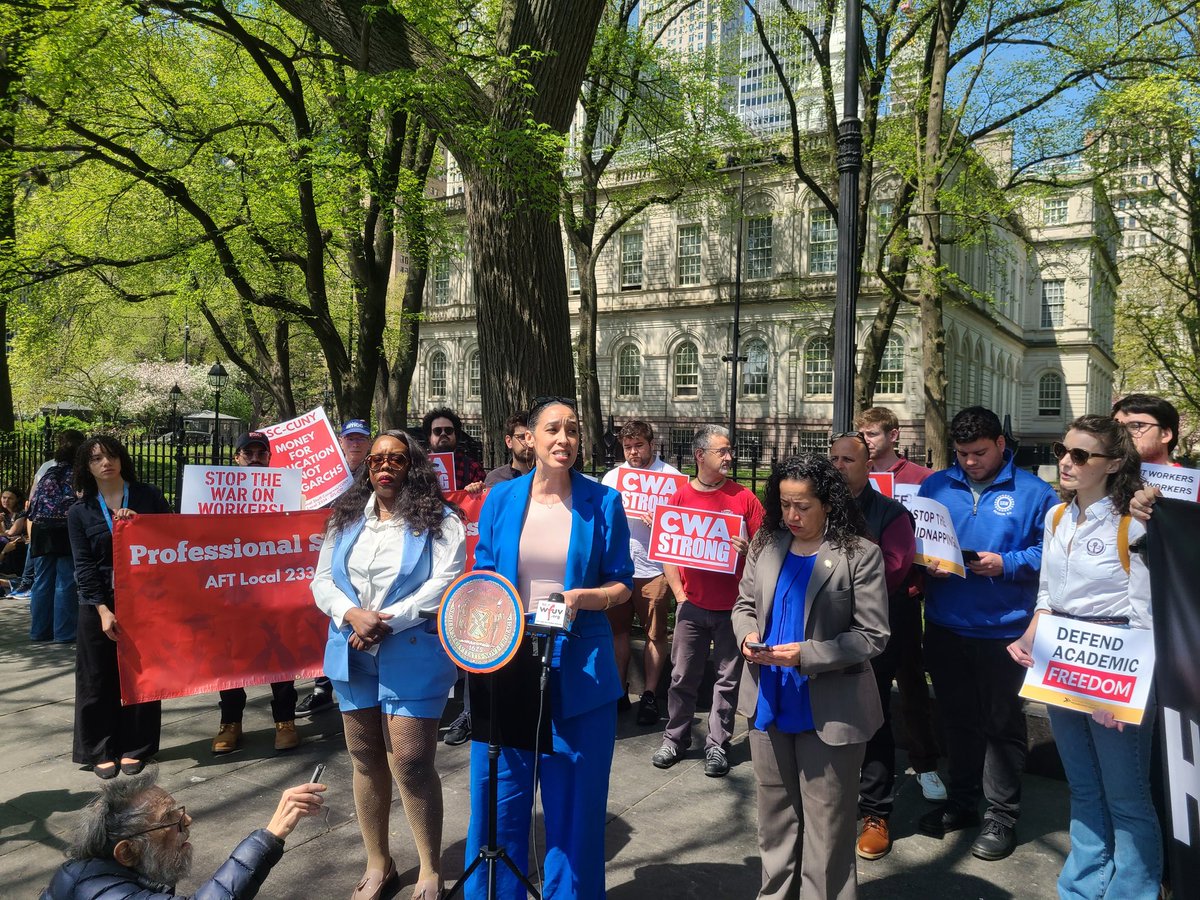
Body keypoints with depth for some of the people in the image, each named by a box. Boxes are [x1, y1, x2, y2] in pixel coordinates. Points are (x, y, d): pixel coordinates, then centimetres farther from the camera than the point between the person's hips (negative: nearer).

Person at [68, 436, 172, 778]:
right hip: (100, 604, 0)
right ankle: (100, 750, 18)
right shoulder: (80, 512, 3)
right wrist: (104, 610, -11)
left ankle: (134, 747, 18)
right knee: (99, 679, 5)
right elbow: (84, 566, -2)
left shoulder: (148, 496, 2)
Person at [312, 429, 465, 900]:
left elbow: (443, 584, -14)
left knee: (410, 762, -5)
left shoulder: (440, 521, -4)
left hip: (413, 655, -5)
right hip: (354, 654, 5)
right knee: (365, 757, 13)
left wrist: (386, 621, -18)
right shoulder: (346, 519, 10)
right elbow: (322, 582, 6)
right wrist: (352, 614, -13)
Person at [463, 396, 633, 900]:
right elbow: (483, 579, 8)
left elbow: (622, 585, 0)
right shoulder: (501, 499, 2)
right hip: (507, 660, 2)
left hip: (579, 668, -1)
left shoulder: (603, 502, -3)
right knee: (501, 796, 10)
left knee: (573, 798, 9)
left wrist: (581, 598, -19)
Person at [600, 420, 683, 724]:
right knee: (618, 629, 12)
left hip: (653, 570, -4)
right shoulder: (612, 477, 10)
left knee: (655, 633, 5)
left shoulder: (670, 476, -3)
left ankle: (649, 695, 17)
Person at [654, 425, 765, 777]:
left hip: (733, 605, 0)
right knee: (683, 675, 8)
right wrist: (678, 592, -2)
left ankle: (717, 745, 19)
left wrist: (748, 548, -19)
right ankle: (675, 739, 23)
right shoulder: (679, 497, 1)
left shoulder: (744, 497, -1)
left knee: (728, 678, 7)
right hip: (692, 603, 1)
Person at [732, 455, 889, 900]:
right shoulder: (765, 545, 1)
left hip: (829, 709, -5)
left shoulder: (860, 554, -13)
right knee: (775, 810, 21)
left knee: (825, 821, 11)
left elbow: (872, 635, -15)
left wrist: (805, 655, -24)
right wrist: (747, 636, -12)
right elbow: (744, 604, 10)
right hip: (768, 701, 5)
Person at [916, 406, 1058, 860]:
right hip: (945, 626, 4)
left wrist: (1006, 564, -20)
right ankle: (961, 802, 33)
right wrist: (927, 564, -11)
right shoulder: (936, 486, 4)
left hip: (1002, 630, -3)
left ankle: (1001, 816, 23)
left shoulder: (1032, 492, -5)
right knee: (957, 717, 17)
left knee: (1001, 722, 9)